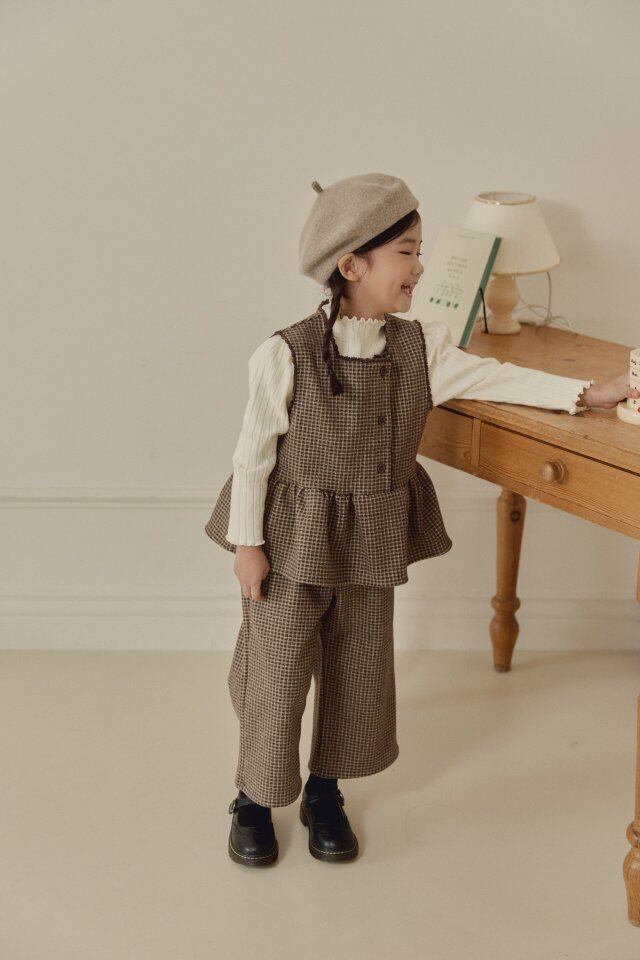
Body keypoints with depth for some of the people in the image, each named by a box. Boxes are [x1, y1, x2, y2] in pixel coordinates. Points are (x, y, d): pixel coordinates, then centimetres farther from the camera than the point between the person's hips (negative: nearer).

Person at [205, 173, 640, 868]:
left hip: (372, 544, 5)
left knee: (358, 671, 14)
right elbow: (253, 453, -11)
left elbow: (496, 378, 3)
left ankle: (325, 790, 34)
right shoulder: (286, 355, -17)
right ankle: (255, 797, 26)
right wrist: (247, 542, -10)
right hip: (292, 541, -4)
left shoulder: (420, 349, -4)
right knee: (276, 672, 5)